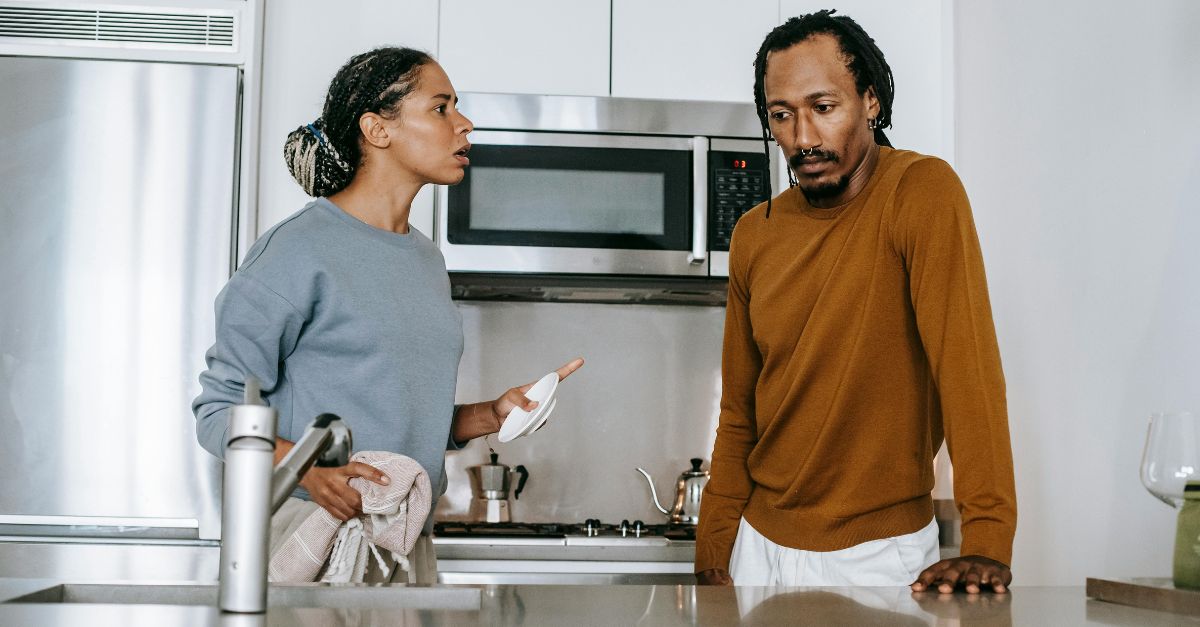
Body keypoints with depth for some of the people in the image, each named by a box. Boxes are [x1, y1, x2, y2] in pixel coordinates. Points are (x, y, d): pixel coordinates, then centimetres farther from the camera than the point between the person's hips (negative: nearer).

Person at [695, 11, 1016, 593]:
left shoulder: (922, 193, -16)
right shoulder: (754, 235, 1)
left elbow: (967, 363, -25)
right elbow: (738, 413, 7)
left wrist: (986, 543, -32)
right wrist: (713, 552, 3)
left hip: (876, 553, -5)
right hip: (761, 542, 5)